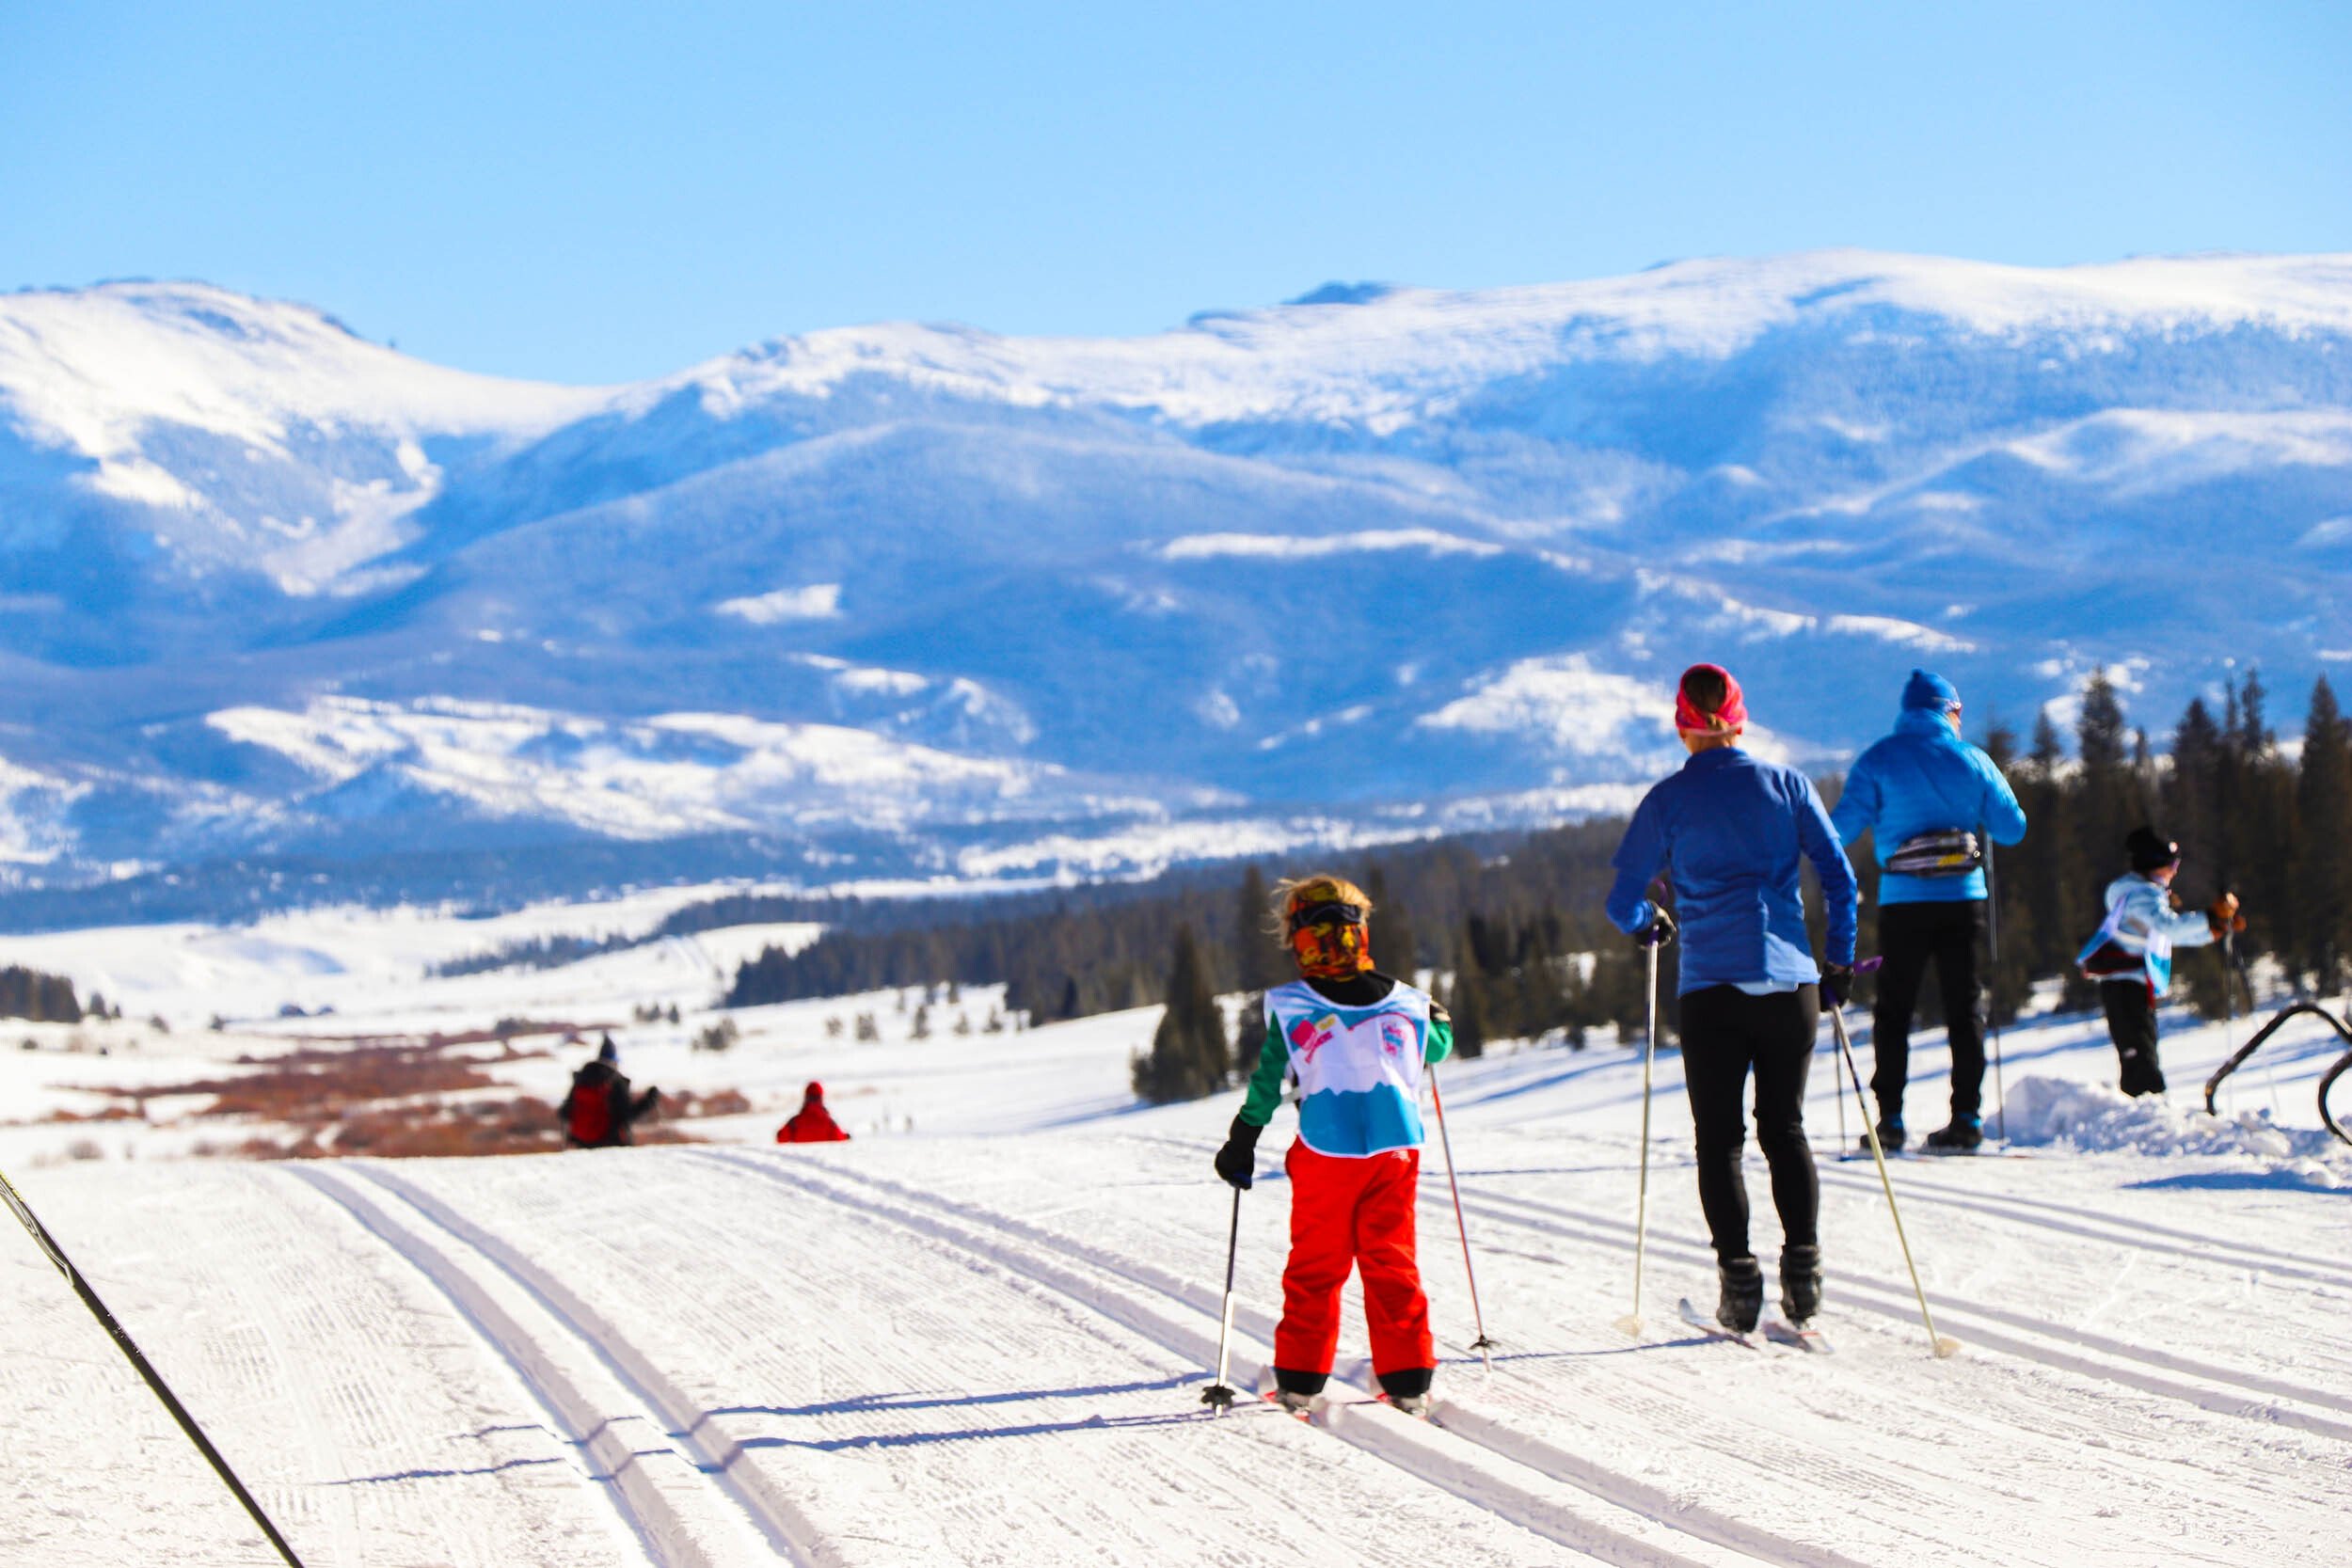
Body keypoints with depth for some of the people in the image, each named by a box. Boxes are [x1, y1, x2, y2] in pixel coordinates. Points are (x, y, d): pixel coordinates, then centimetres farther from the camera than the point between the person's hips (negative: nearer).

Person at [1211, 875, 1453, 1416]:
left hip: (1325, 1152, -2)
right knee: (1392, 1262, 9)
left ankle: (1300, 1376, 12)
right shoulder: (1405, 1003, 2)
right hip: (1396, 1150, 2)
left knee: (1315, 1265, 10)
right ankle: (1408, 1378, 7)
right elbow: (1437, 1048, 20)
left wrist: (1242, 1142, 10)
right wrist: (1440, 1024, 43)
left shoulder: (1290, 1009, -6)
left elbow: (1267, 1082, -1)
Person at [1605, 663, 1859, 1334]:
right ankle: (1802, 1264, 1)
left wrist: (1647, 924, 24)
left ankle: (1739, 1279, -3)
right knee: (1785, 1128, 14)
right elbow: (1838, 876, 2)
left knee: (1720, 1138, 6)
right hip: (1790, 982, 2)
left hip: (1712, 987, -2)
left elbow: (1622, 902, 1)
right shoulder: (1786, 784, 5)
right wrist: (1840, 961, 13)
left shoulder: (1667, 800, 0)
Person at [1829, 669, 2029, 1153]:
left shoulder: (1878, 760, -2)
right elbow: (2012, 829, 6)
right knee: (1964, 1007, 7)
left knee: (1894, 1009, 5)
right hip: (1963, 897, 1)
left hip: (1903, 900, -1)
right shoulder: (1973, 761, 3)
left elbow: (1843, 828, -7)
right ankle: (1967, 1117, 2)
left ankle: (1890, 1119, 0)